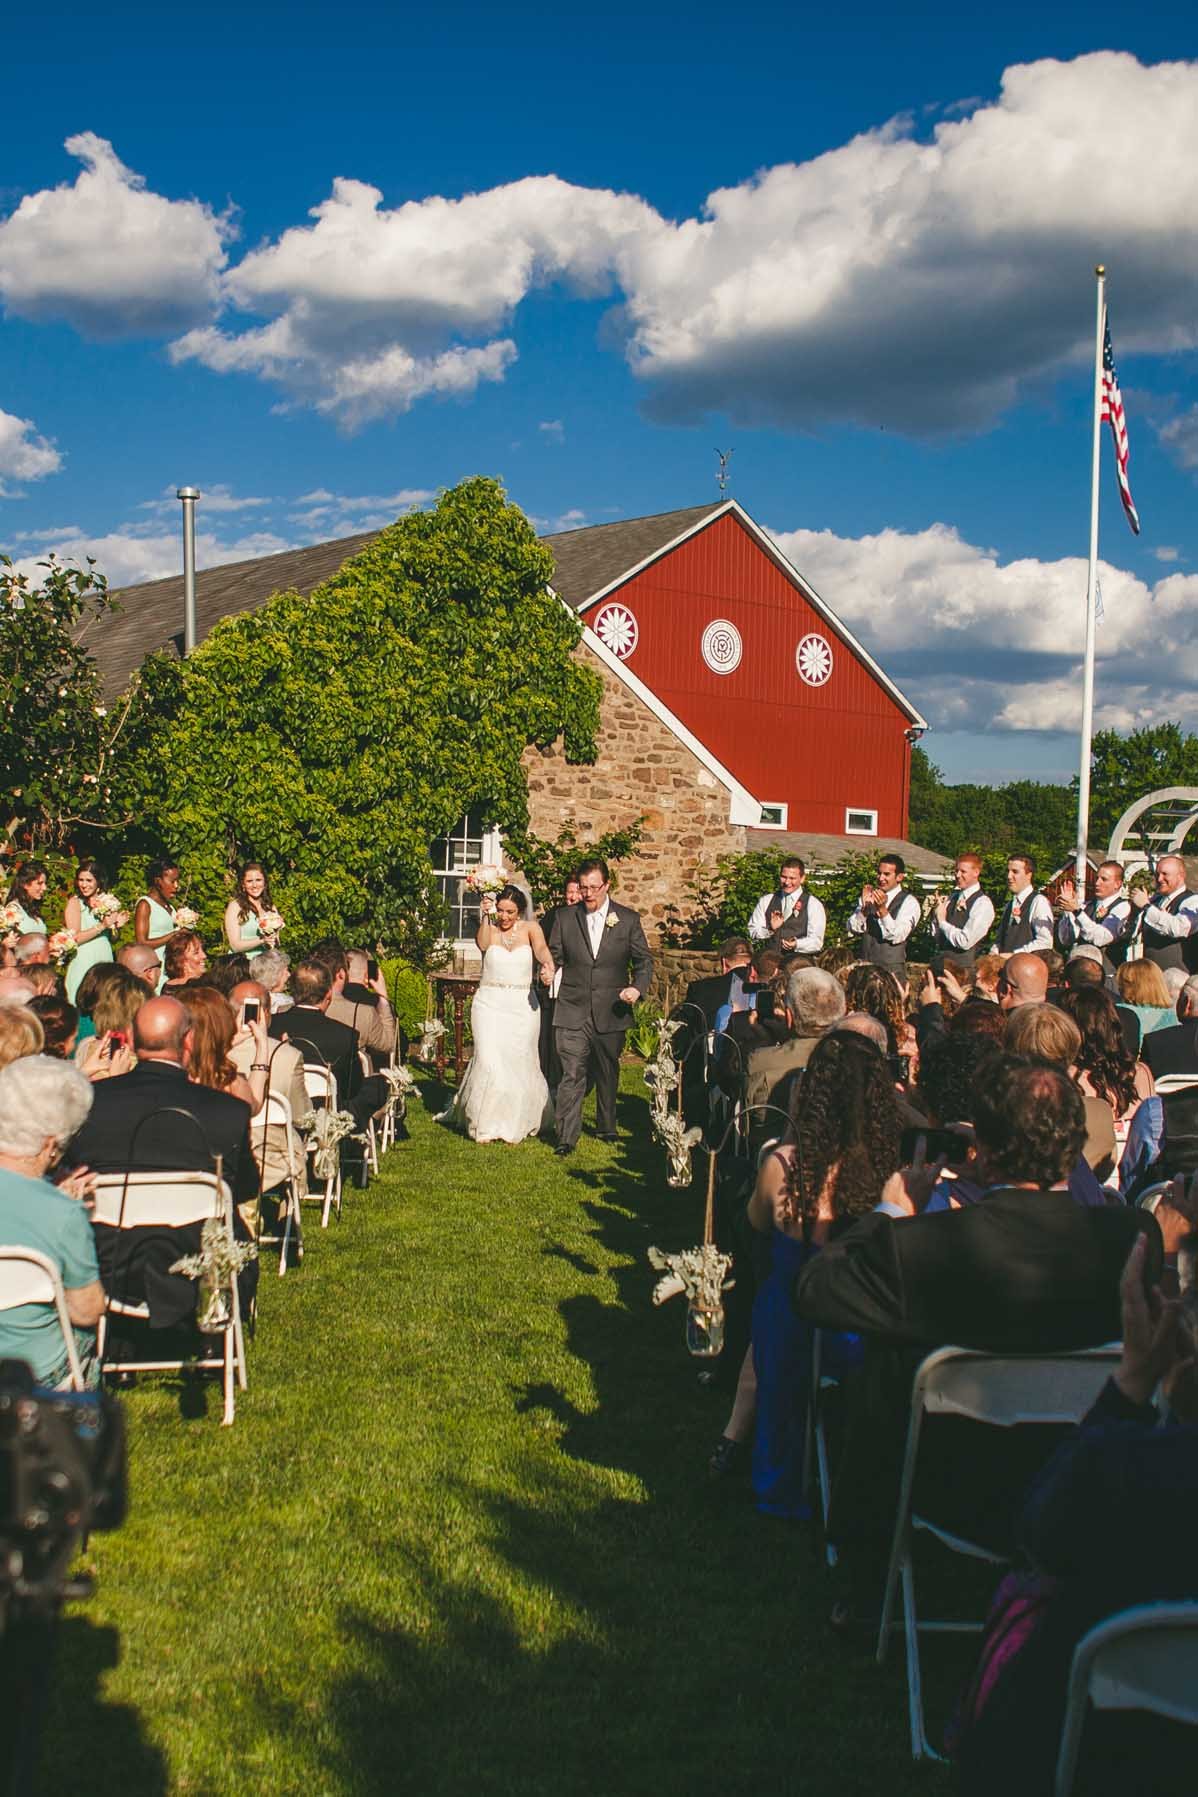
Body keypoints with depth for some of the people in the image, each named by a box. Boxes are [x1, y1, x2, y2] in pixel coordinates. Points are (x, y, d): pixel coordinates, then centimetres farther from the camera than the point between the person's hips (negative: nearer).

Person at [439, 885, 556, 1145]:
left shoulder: (530, 928, 1)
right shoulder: (489, 928, 2)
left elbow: (541, 949, -19)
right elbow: (482, 944, -20)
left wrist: (548, 966, -39)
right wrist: (486, 916, -28)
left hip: (523, 1006, 1)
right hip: (490, 1004, 0)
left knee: (518, 1064, 3)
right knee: (489, 1061, -10)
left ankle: (513, 1125, 20)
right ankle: (486, 1124, 2)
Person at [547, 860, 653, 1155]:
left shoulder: (628, 919, 3)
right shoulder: (564, 918, 4)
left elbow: (644, 960, 7)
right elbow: (554, 955, 9)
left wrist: (638, 987, -11)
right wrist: (546, 972, -14)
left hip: (611, 1013, 1)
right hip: (573, 1012, -1)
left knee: (608, 1074, 15)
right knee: (571, 1075, -9)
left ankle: (606, 1126, 34)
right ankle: (567, 1137, -7)